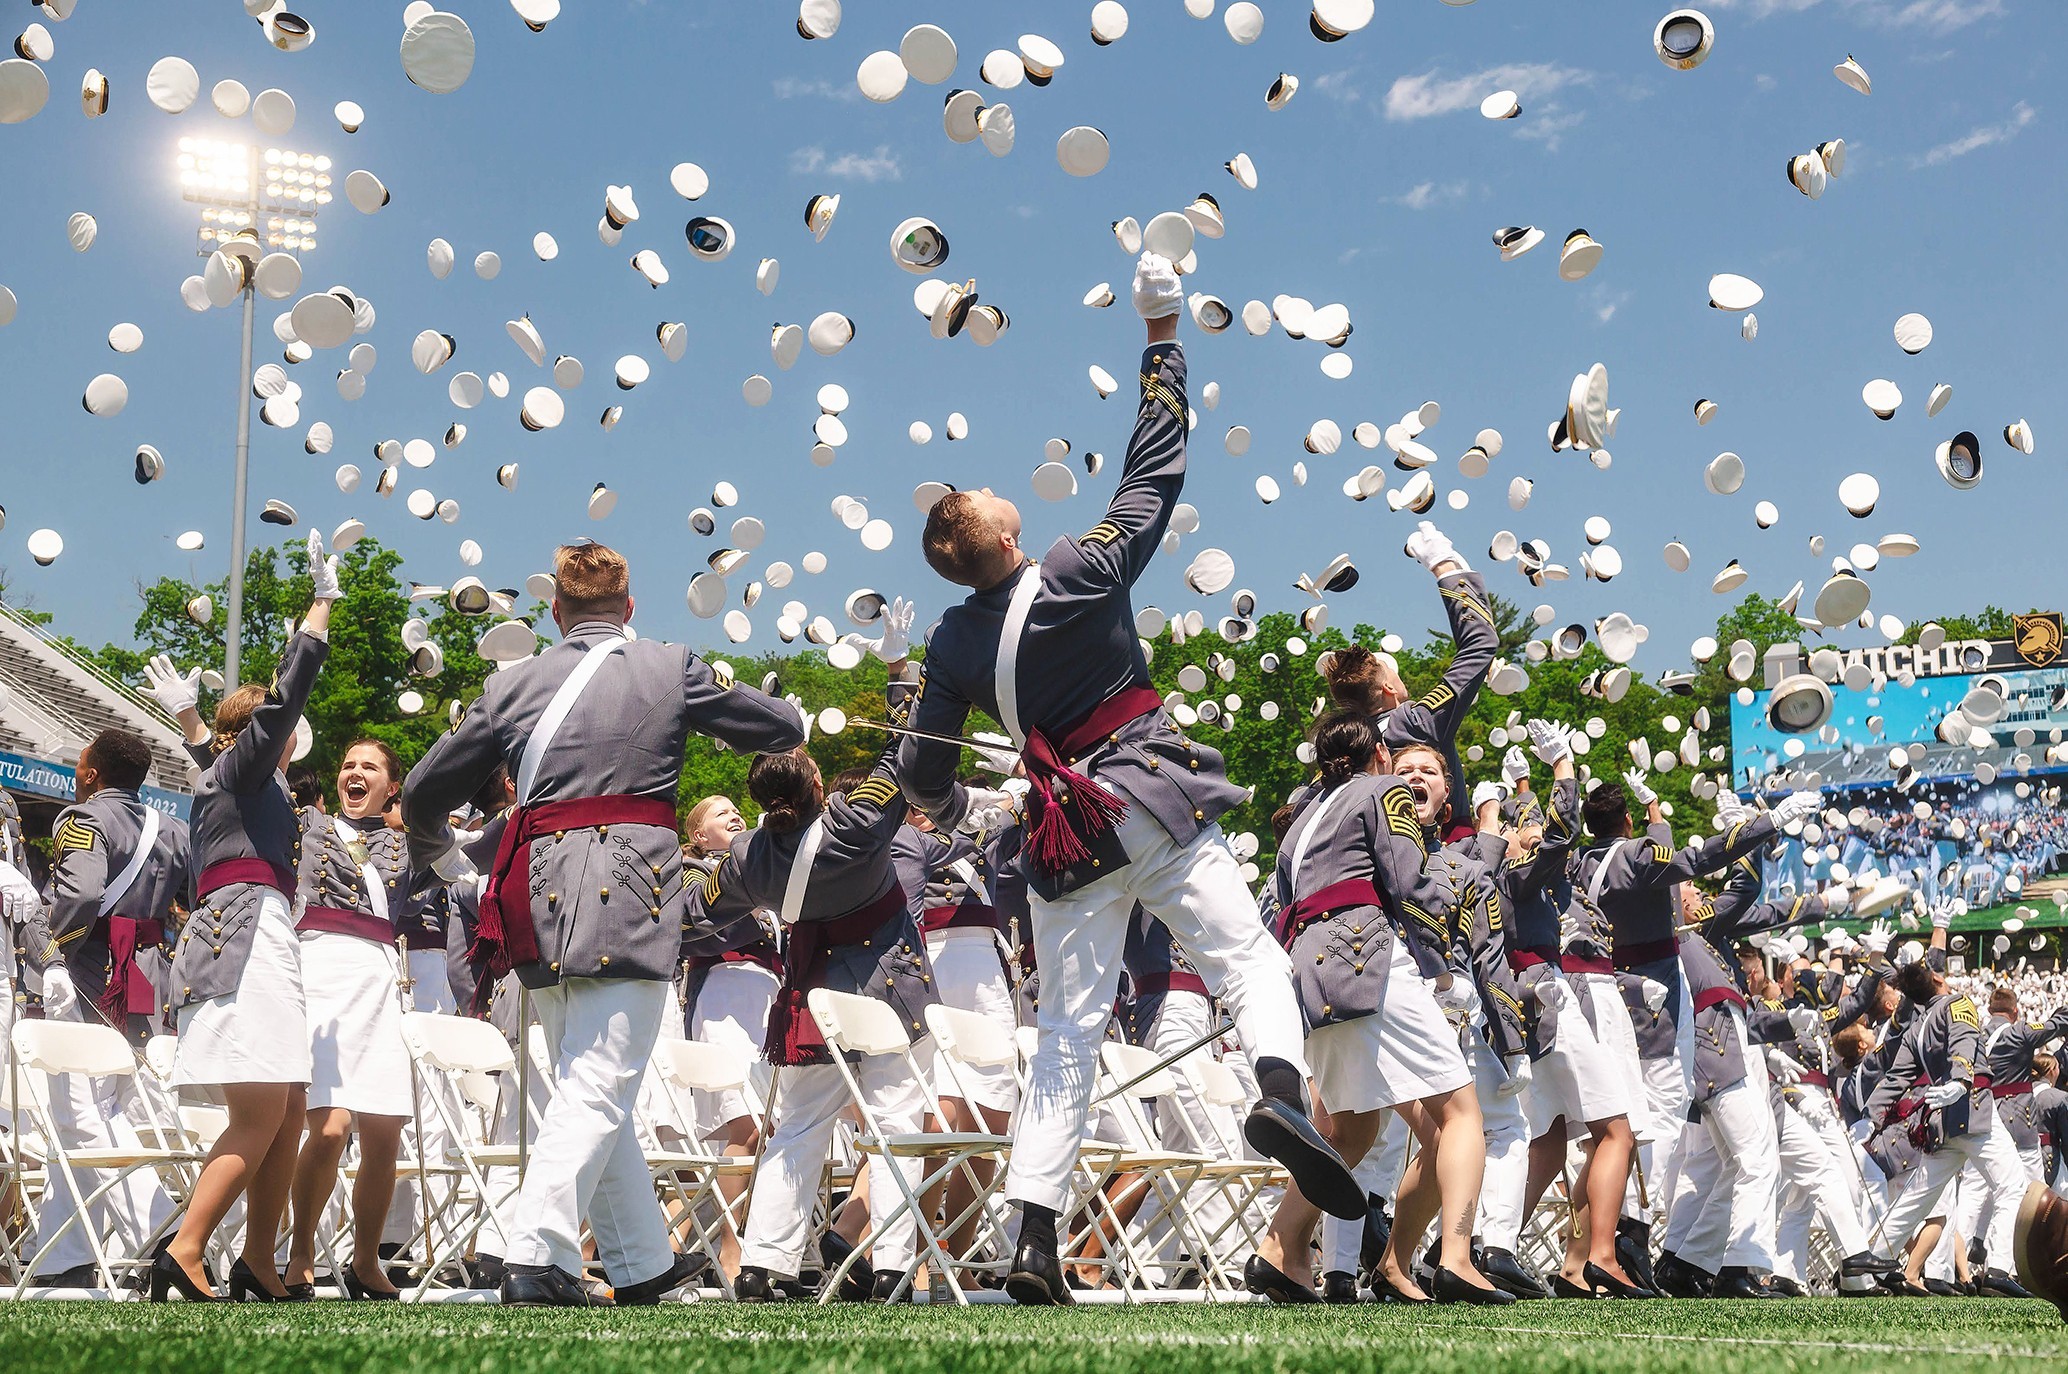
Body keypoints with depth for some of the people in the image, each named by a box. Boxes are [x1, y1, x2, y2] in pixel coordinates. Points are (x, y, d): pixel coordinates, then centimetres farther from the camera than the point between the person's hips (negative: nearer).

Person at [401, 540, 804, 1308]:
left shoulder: (513, 686, 13)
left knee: (587, 1088, 14)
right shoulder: (670, 671, 6)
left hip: (542, 899, 4)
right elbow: (785, 731, 15)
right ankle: (537, 1260, -21)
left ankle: (644, 1265, 21)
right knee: (599, 1087, -7)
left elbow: (423, 794, 18)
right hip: (627, 897, -4)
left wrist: (439, 856, 39)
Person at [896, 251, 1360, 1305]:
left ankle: (1033, 1236, 1)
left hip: (1064, 835, 3)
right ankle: (1281, 1090, -34)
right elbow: (1155, 467, 1)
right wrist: (1162, 338, 8)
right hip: (1154, 803, -3)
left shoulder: (954, 643, 3)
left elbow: (924, 773, 9)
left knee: (1068, 1032, 6)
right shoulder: (1085, 572, -7)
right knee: (1251, 960, -2)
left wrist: (940, 805, 33)